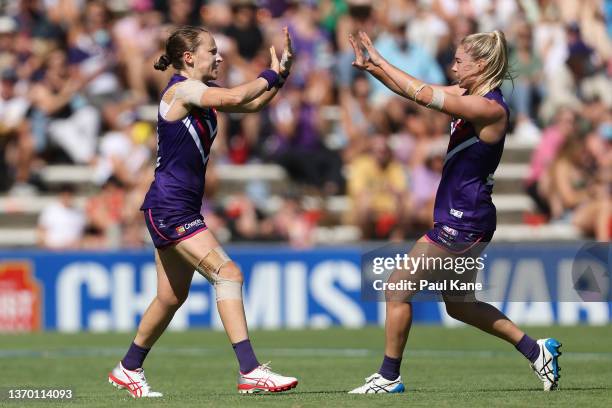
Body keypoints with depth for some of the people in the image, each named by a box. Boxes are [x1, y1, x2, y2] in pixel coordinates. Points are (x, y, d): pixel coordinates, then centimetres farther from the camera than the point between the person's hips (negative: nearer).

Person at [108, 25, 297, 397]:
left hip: (182, 209, 10)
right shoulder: (181, 89, -14)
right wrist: (272, 75, -13)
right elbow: (234, 98, -28)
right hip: (170, 208, -10)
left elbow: (252, 103, 17)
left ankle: (129, 369, 31)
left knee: (173, 297, 17)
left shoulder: (202, 92, 14)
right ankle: (250, 372, -23)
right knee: (228, 273, -18)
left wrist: (282, 72, 4)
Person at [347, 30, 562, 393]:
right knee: (460, 305, 19)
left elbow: (424, 95, -25)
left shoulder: (491, 108, -20)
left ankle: (389, 377, 4)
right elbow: (419, 92, 11)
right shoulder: (470, 96, 8)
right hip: (462, 219, 10)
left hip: (464, 223, -10)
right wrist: (371, 67, 1)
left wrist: (380, 62, -17)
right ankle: (537, 350, 22)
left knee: (397, 288, -4)